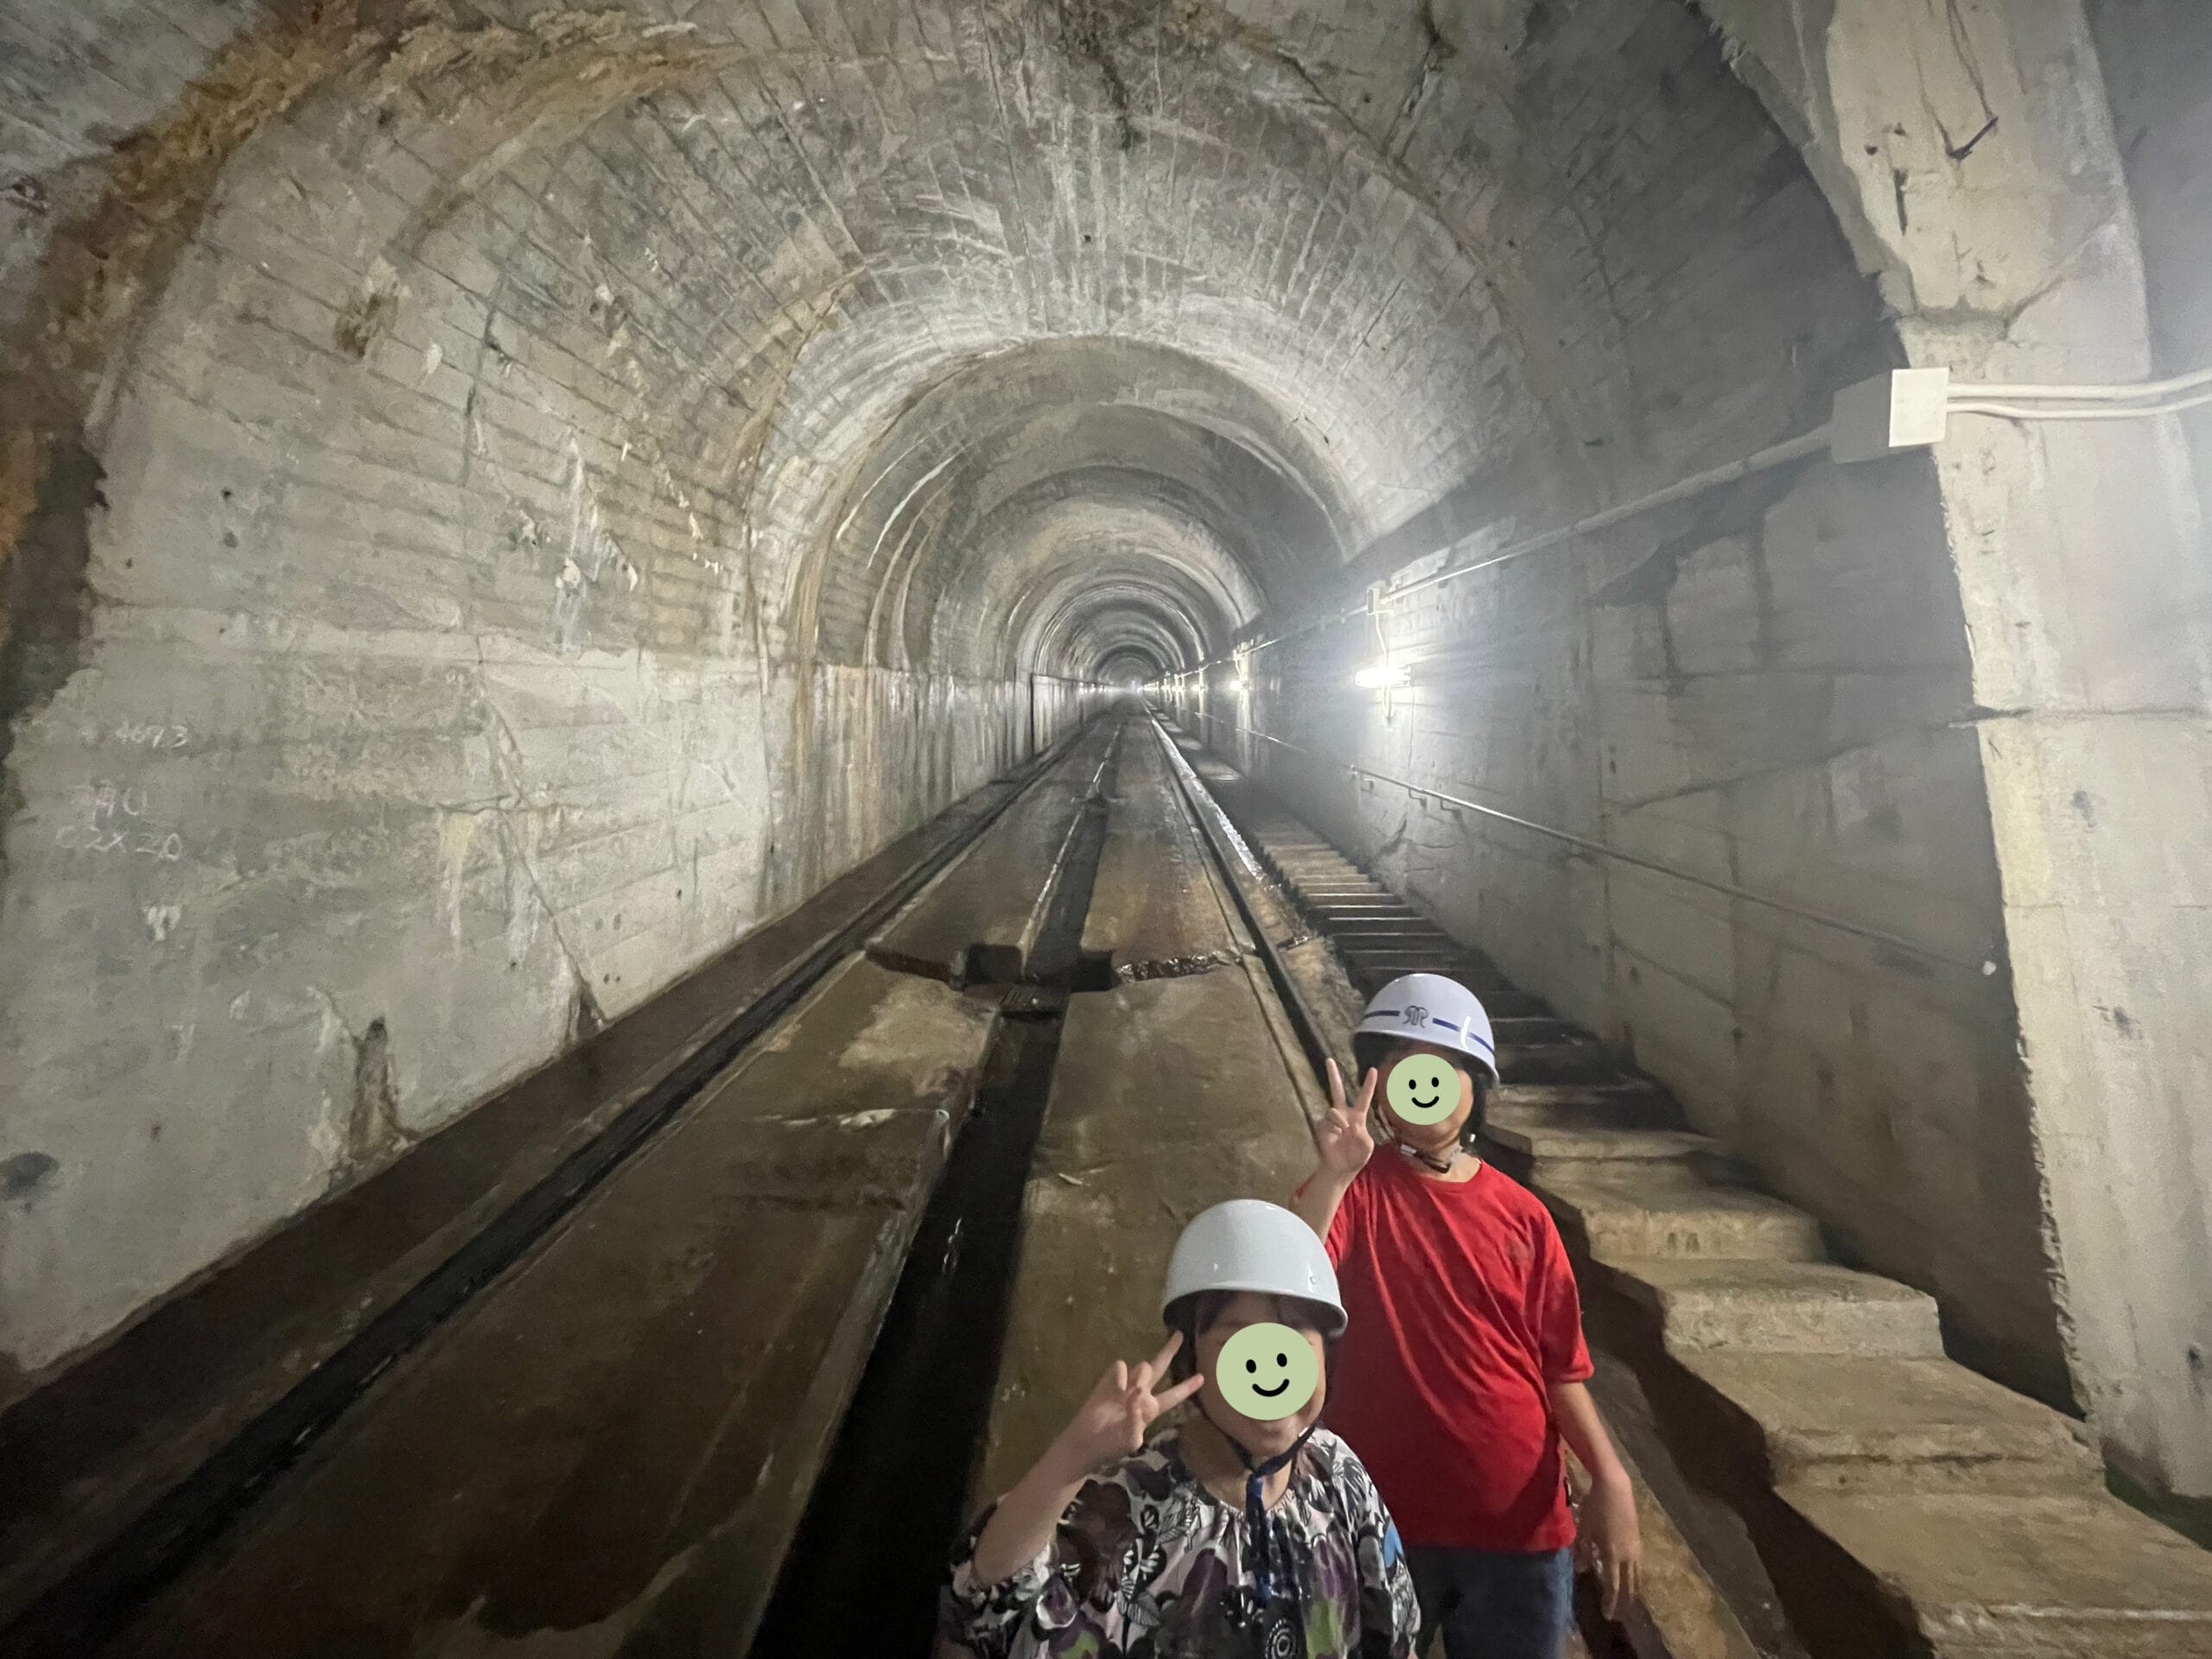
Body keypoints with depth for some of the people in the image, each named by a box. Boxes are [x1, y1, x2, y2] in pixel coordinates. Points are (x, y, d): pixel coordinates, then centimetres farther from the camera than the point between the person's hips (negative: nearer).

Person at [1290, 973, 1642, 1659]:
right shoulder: (1355, 1191, -12)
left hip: (1518, 1522, 2)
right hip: (1382, 1519, -2)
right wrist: (1333, 1174, -38)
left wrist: (1609, 1477, -11)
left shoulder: (1521, 1214, -3)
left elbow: (1559, 1366, 2)